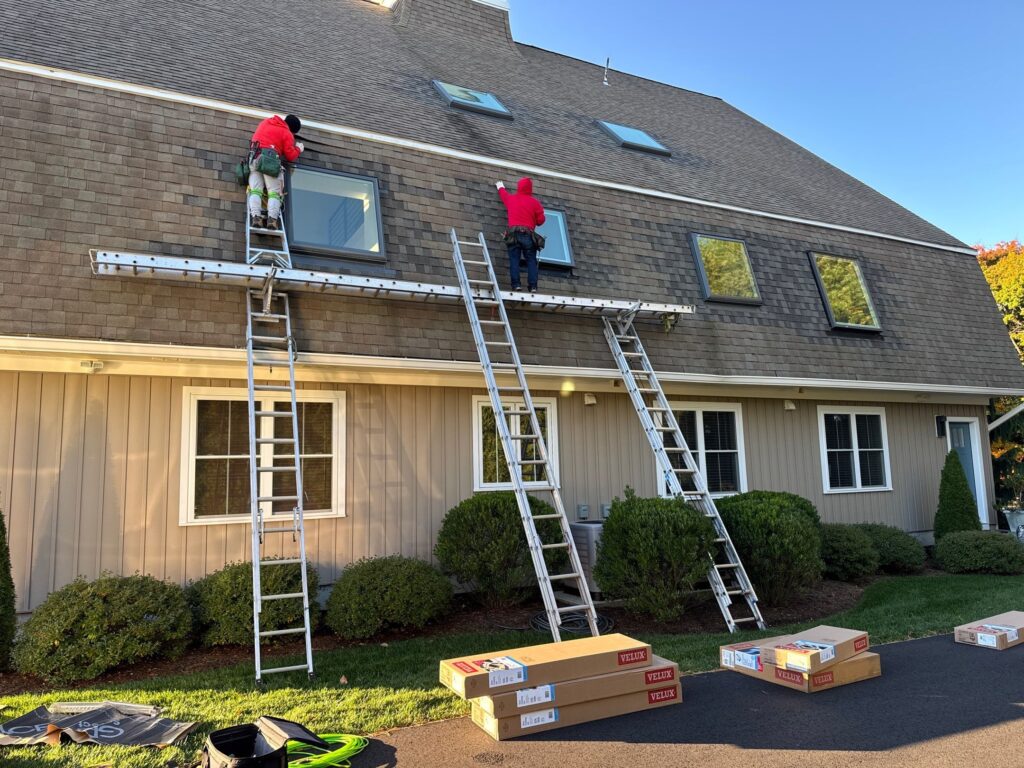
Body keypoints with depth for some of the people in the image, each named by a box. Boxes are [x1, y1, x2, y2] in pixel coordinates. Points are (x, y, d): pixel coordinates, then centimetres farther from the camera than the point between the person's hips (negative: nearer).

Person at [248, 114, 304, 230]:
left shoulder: (266, 122, 26)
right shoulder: (287, 134, 9)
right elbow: (291, 156, 6)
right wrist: (298, 149, 26)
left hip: (254, 156, 5)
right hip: (271, 160, -5)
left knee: (256, 189, -7)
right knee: (274, 191, -8)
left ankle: (255, 216, -26)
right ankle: (272, 218, -28)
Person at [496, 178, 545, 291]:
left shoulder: (511, 198, 15)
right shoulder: (534, 202, 7)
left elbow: (503, 193, 39)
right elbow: (540, 220, 4)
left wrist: (500, 186, 61)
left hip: (513, 233, 1)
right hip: (528, 234, -1)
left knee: (514, 259, -3)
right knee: (531, 260, -1)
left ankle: (516, 284, -15)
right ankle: (533, 286, -11)